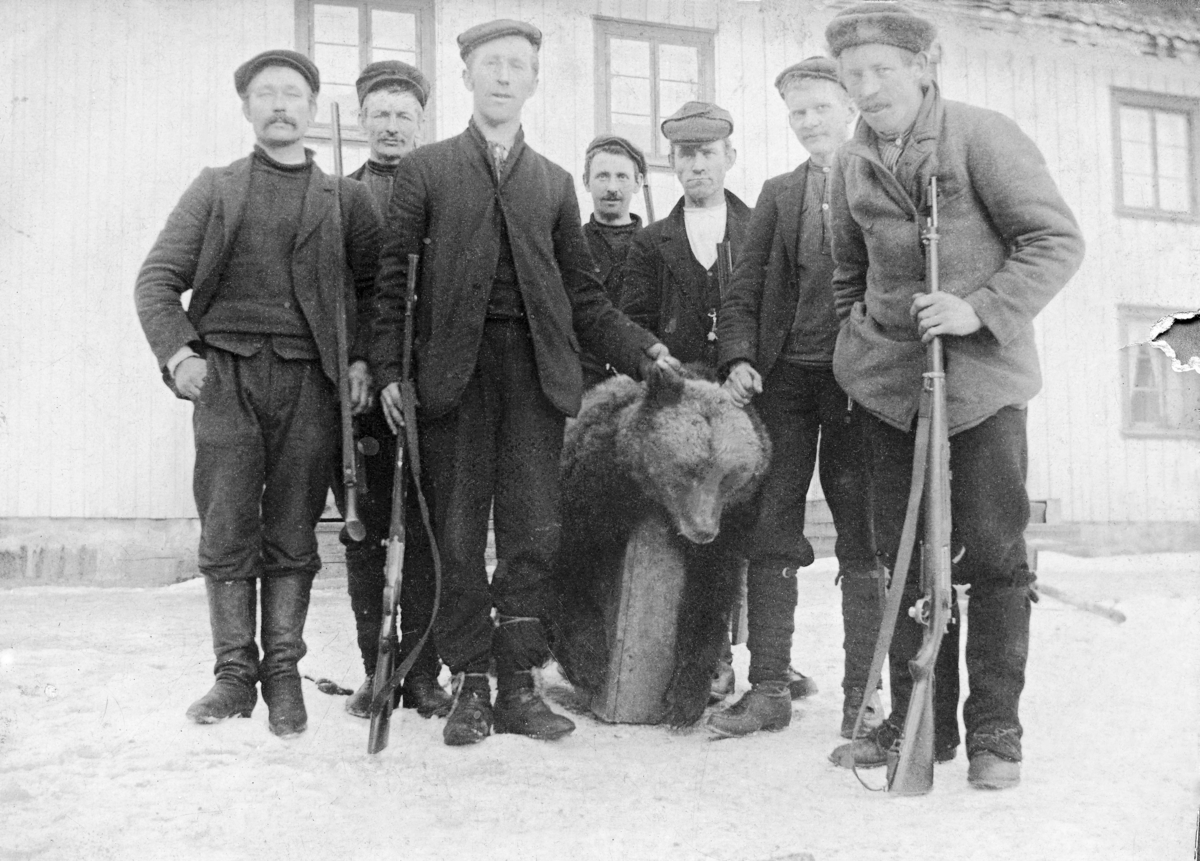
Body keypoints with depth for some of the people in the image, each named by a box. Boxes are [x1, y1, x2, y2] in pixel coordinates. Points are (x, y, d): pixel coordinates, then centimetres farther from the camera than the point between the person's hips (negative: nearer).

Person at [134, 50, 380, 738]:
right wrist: (177, 352, -6)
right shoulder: (215, 188, 13)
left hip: (310, 378, 0)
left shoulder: (347, 198, 13)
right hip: (225, 371, 1)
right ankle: (235, 674, 7)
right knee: (227, 534, -2)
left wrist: (362, 359, -4)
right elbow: (158, 279, 8)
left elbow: (375, 289, 10)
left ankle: (284, 675, 9)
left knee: (291, 538, 1)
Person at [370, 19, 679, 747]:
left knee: (535, 529, -3)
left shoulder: (554, 182, 19)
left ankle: (519, 684, 6)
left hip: (536, 367, 2)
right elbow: (392, 275, 6)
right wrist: (389, 367, -4)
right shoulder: (426, 169, 11)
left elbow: (583, 293, 17)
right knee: (459, 532, 0)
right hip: (455, 366, -2)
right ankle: (470, 686, 9)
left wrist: (641, 352, 6)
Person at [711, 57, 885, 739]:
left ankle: (863, 692, 9)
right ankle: (768, 689, 7)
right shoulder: (778, 194, 16)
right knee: (770, 535, 1)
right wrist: (738, 358, -4)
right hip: (783, 376, 3)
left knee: (863, 540, 1)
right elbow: (744, 291, 12)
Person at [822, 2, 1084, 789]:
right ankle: (912, 720, 18)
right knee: (903, 555, 8)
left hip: (981, 376, -5)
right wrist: (859, 341, 14)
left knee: (993, 554, -4)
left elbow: (1058, 241, -10)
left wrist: (981, 310, -21)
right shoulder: (851, 165, 10)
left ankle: (995, 731, 7)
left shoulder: (982, 136, -7)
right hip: (891, 384, 5)